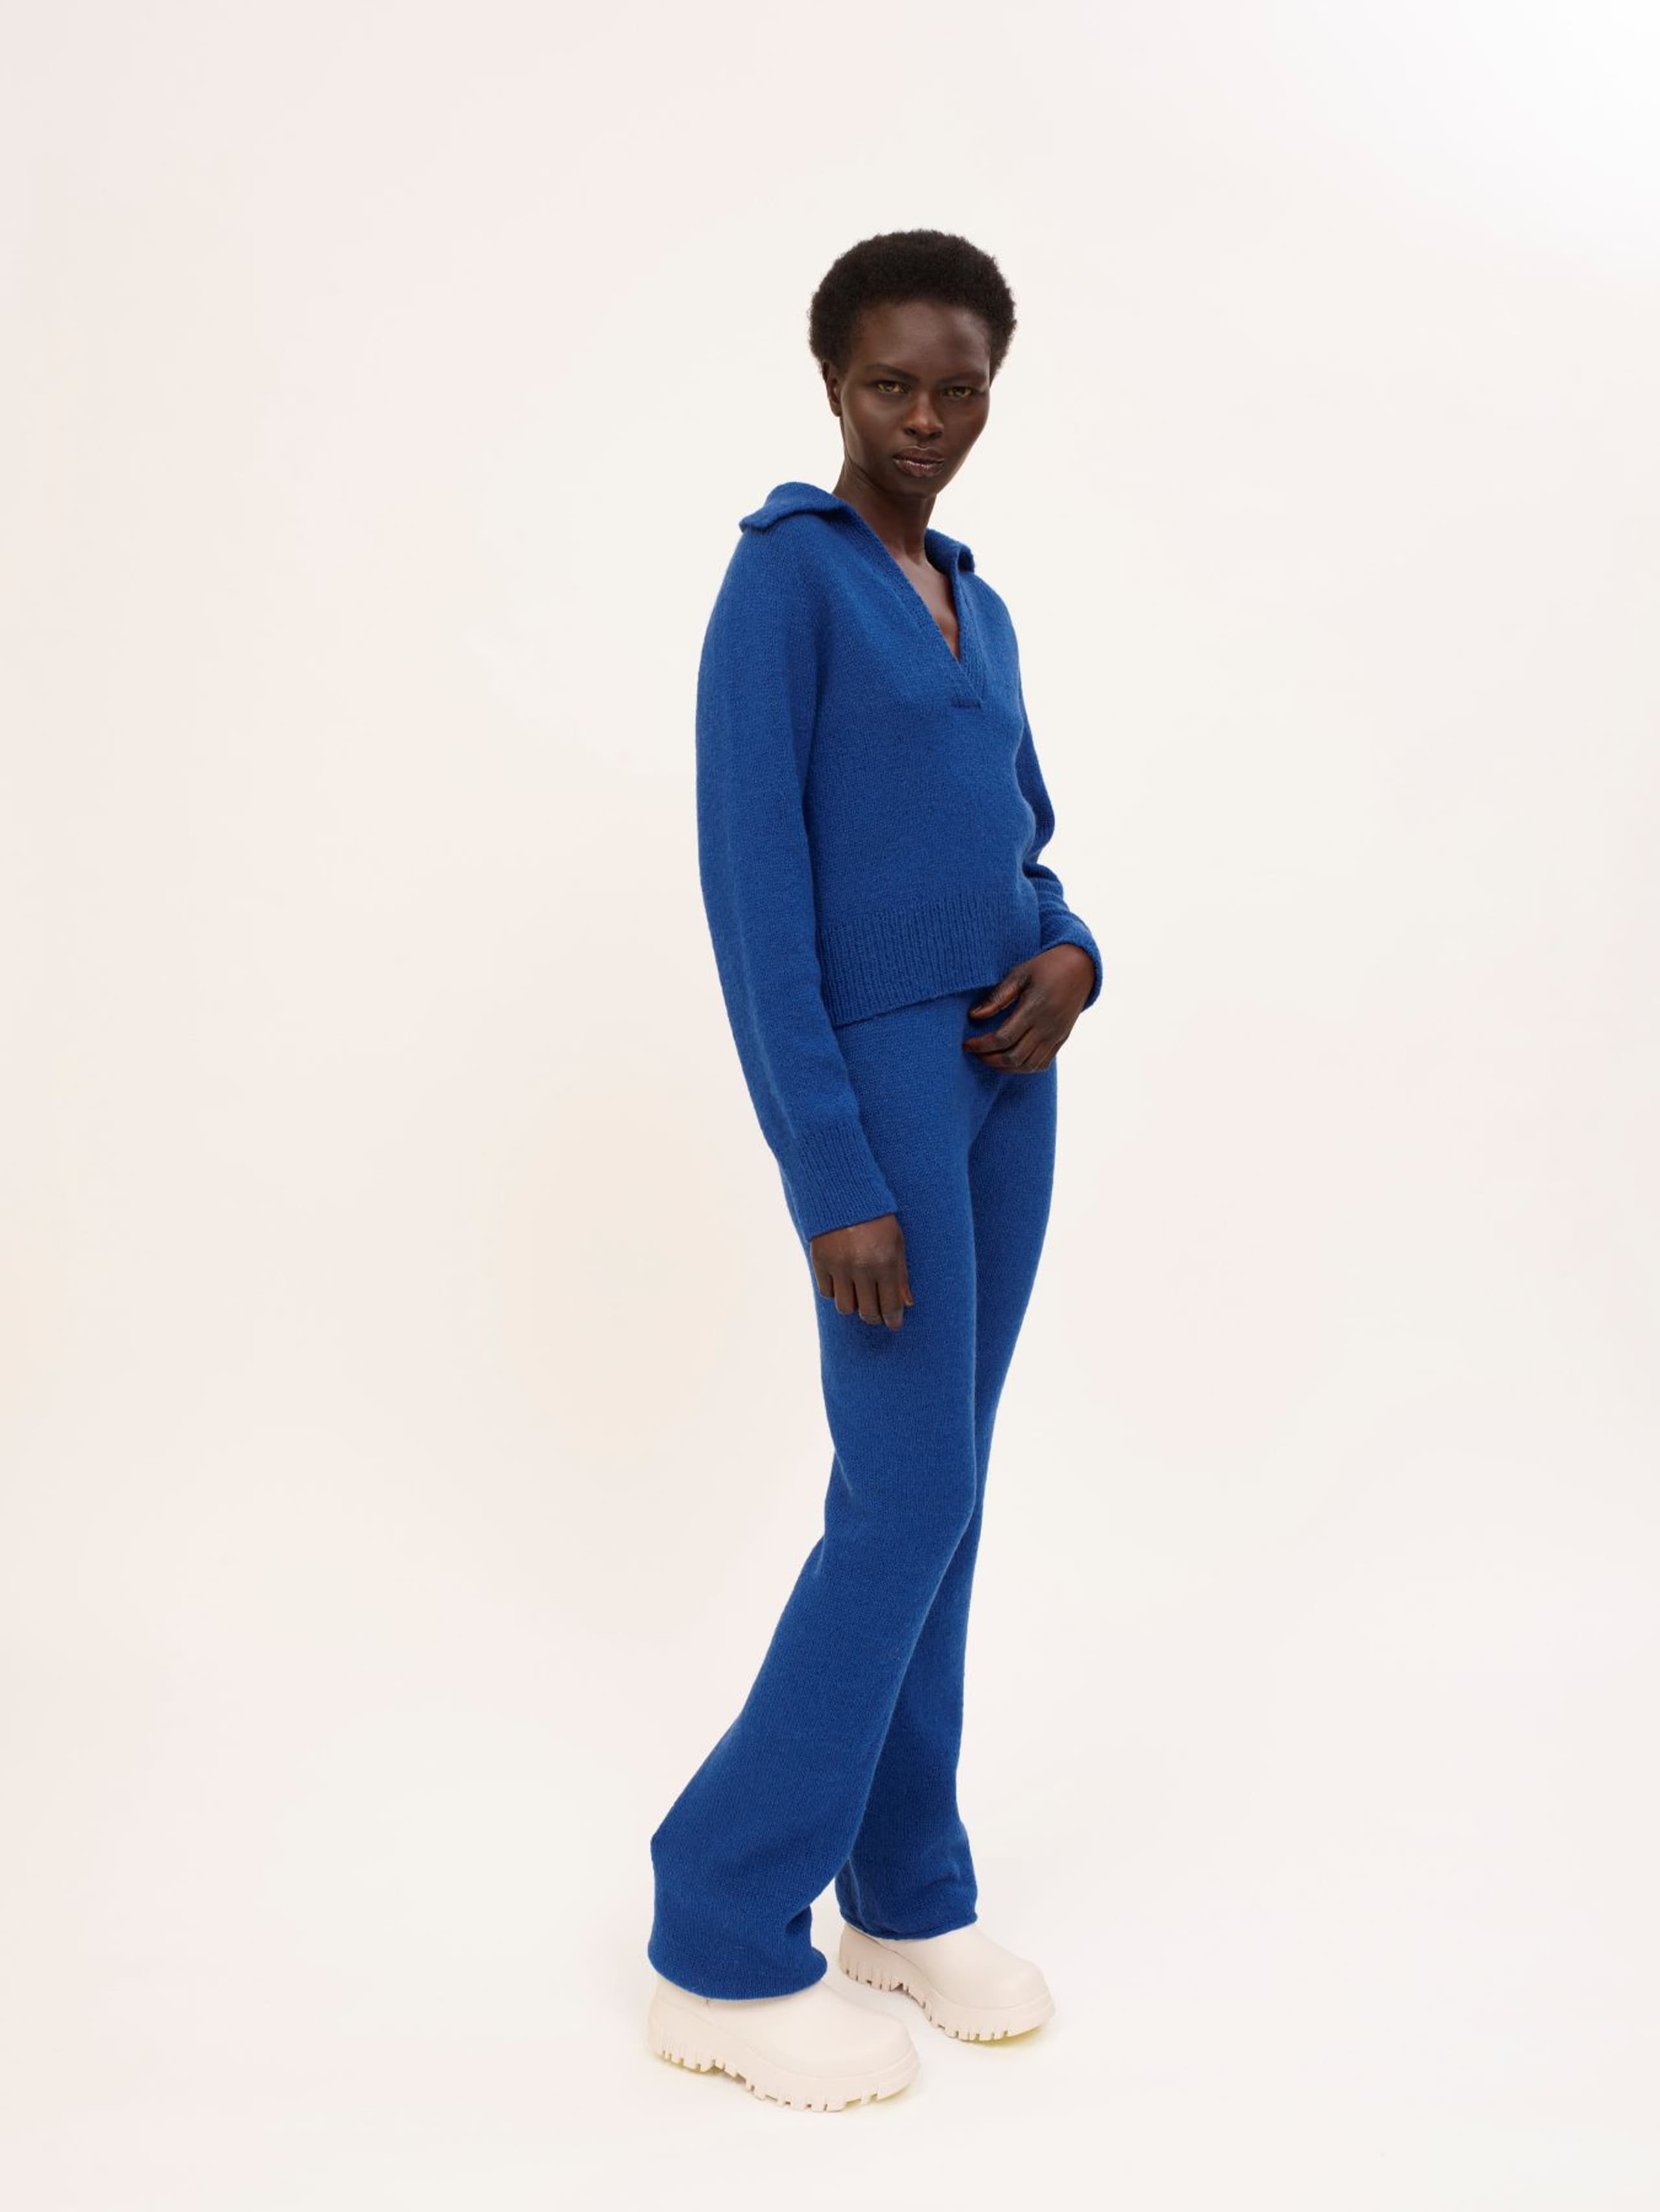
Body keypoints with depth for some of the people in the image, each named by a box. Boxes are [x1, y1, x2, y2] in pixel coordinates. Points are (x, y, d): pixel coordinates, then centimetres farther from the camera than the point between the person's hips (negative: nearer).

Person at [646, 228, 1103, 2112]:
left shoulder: (976, 611, 17)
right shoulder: (779, 575, -8)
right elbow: (754, 891, -15)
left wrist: (1069, 957, -5)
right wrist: (833, 1176, -20)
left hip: (1003, 1076, 8)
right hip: (870, 1081, -8)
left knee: (928, 1493, 9)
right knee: (912, 1502, -9)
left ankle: (904, 1891, 20)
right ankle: (725, 1943, 3)